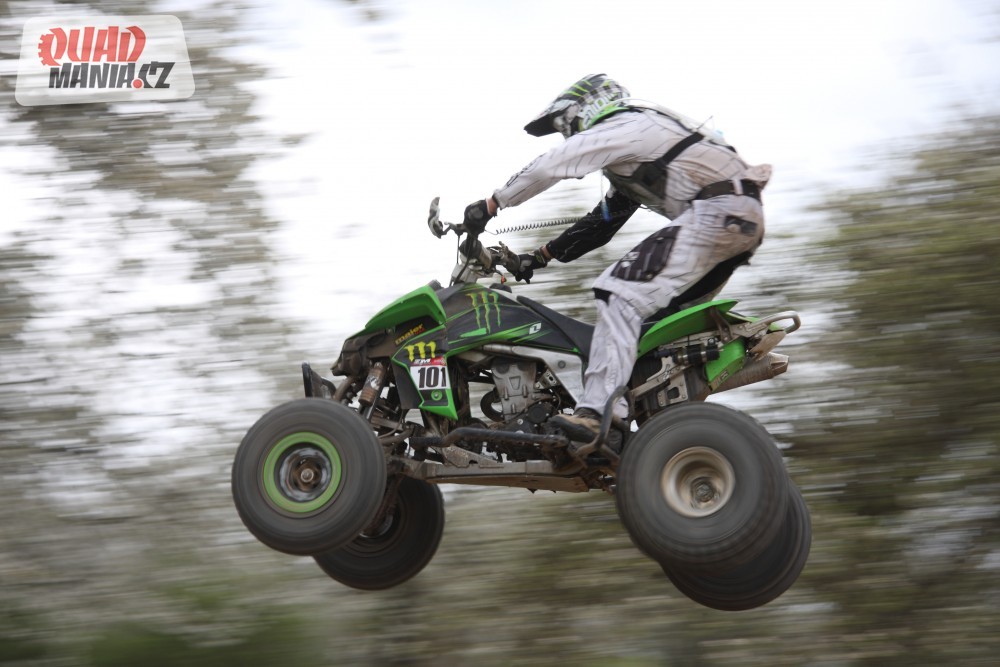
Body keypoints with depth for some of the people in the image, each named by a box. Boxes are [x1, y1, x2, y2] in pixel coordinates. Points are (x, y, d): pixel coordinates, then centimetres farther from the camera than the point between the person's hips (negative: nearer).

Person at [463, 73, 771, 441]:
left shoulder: (618, 127, 2)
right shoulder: (630, 155, 32)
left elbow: (545, 168, -3)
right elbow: (602, 223, 35)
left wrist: (489, 205, 6)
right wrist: (541, 256, 33)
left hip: (715, 210, -10)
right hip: (746, 220, 10)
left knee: (621, 295, -17)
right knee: (661, 313, 18)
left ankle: (597, 411, -28)